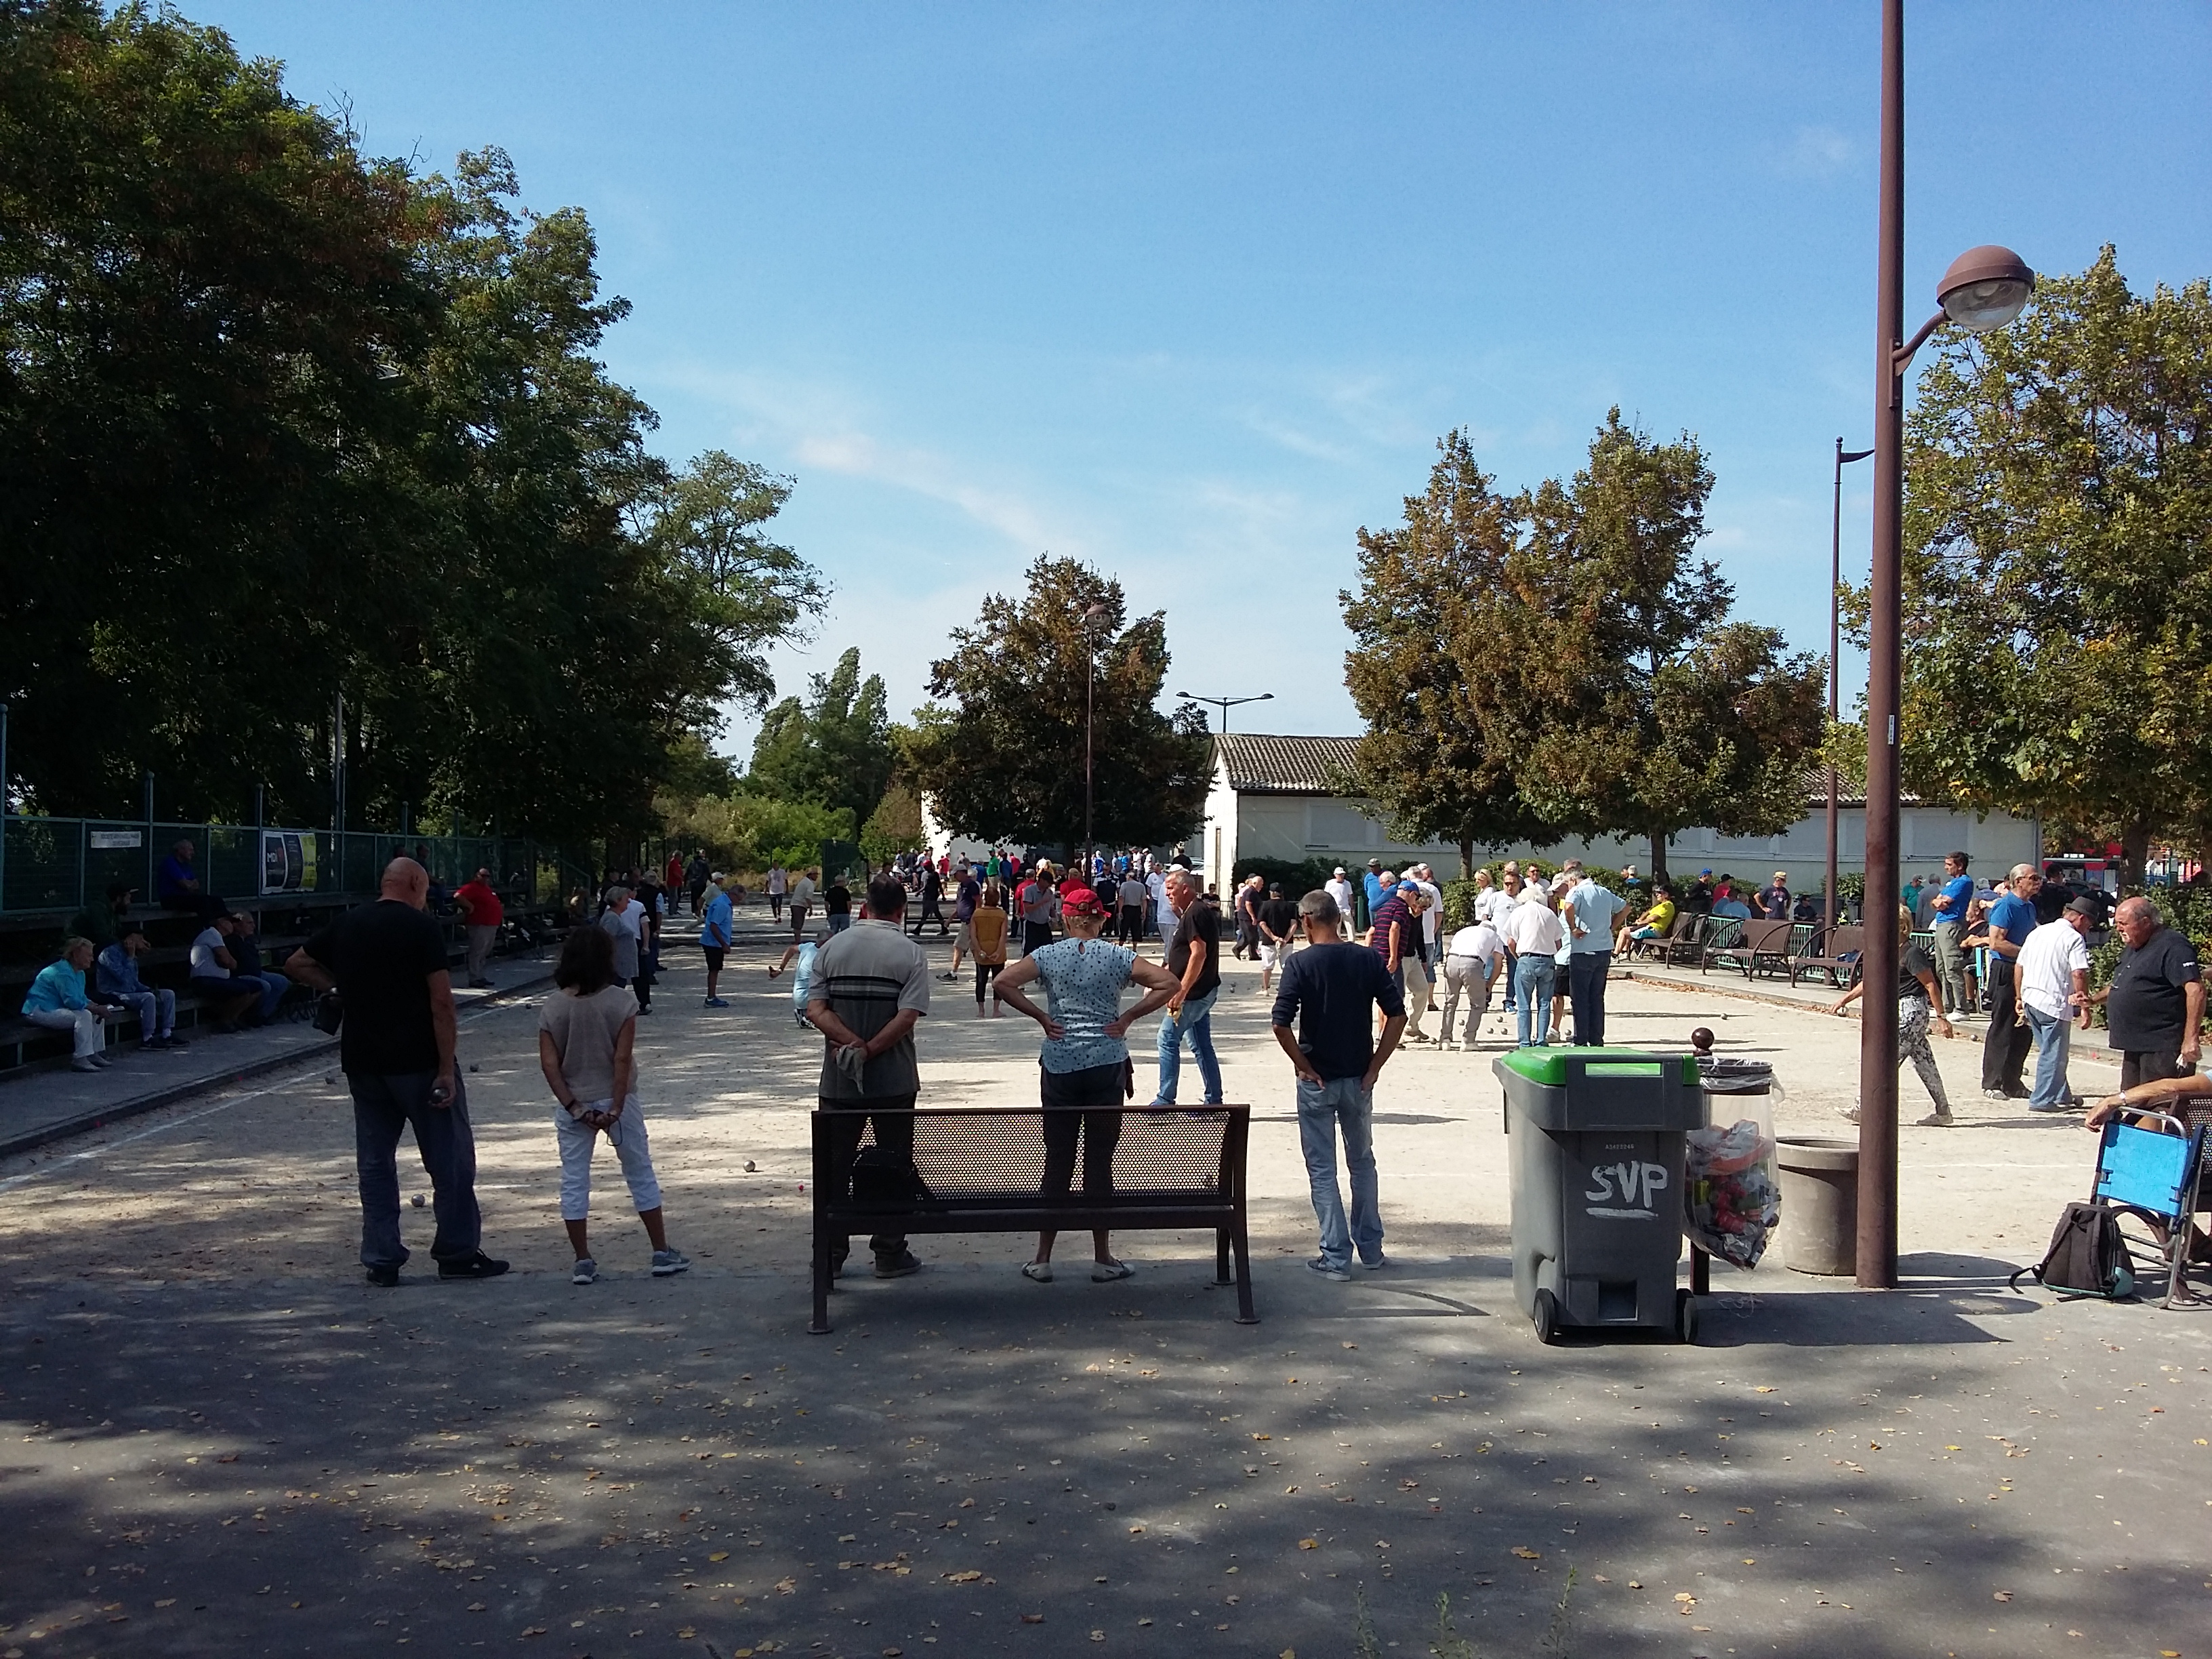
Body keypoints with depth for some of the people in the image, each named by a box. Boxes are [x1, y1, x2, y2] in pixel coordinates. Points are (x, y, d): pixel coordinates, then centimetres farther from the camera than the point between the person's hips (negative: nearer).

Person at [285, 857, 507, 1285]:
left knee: (375, 1160, 11)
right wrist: (446, 1068, -13)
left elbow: (296, 965, 20)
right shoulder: (422, 928, -10)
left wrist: (338, 988, 17)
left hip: (361, 1061, 6)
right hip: (418, 1061, -6)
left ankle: (381, 1259, 12)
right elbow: (441, 1001, -15)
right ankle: (458, 1253, 10)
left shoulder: (346, 925, 8)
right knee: (450, 1157, 5)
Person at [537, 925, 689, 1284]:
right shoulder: (621, 1002, -10)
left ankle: (582, 1262, 11)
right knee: (641, 1174, 11)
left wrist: (573, 1107, -7)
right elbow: (622, 1059, -15)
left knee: (573, 1181, 9)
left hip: (574, 1106, 1)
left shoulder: (552, 1007, -4)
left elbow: (549, 1063, -8)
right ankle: (662, 1253, 16)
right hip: (614, 1100, -1)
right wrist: (616, 1109, -12)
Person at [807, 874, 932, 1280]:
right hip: (894, 1081, -2)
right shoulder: (910, 953, -7)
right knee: (894, 1166, 9)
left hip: (838, 1082, 2)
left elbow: (815, 1010, -6)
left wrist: (851, 1044, -13)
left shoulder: (833, 947, 2)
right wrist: (869, 1051, -12)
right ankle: (890, 1254, 14)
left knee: (834, 1166, 11)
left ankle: (830, 1253, 15)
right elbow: (907, 1018, -17)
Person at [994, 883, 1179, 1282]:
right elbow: (1168, 984, -9)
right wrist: (1127, 1018, -5)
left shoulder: (1049, 955, 0)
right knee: (1100, 1161, 6)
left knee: (1057, 1160, 7)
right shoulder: (1117, 956, -2)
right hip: (1107, 1066, -1)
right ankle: (1102, 1258, 12)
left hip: (1059, 1066, 1)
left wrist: (1040, 1017, -3)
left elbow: (1002, 984, -9)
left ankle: (1043, 1259, 11)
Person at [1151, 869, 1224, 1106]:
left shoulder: (1195, 913, -17)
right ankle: (1214, 1102, 15)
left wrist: (1181, 992, -26)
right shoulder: (1202, 911, 15)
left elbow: (1198, 954, -25)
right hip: (1204, 991, 10)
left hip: (1193, 993, -10)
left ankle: (1165, 1100, 0)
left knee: (1168, 1040, -4)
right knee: (1202, 1046, 12)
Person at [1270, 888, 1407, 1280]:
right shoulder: (1369, 960, -2)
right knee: (1362, 1162, 20)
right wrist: (1375, 1066, 0)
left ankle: (1336, 1258, 7)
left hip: (1317, 1081, -3)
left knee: (1322, 1169, 6)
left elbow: (1281, 1024, -20)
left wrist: (1304, 1066, -9)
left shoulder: (1300, 963, -12)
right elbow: (1397, 1015, -4)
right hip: (1358, 1080, 3)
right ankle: (1371, 1249, 26)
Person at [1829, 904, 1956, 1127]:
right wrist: (1844, 999, 17)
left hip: (1911, 1011, -10)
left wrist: (1941, 1016, -15)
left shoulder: (1911, 953, -14)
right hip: (1900, 1010, 10)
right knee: (1924, 1062, 11)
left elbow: (1931, 985, -14)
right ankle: (1943, 1112, 15)